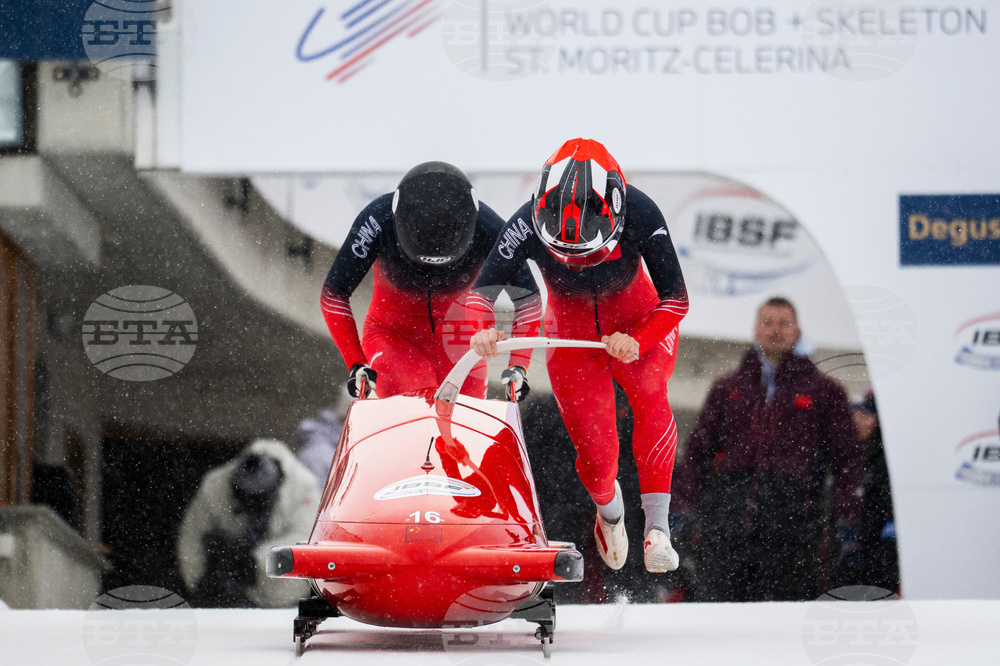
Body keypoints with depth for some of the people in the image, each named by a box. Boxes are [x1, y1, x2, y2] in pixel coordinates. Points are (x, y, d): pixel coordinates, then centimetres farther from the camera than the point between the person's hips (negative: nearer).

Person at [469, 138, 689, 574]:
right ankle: (608, 511, 30)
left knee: (649, 395, -30)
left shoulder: (640, 215, -29)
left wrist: (639, 341, -42)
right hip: (571, 329, 1)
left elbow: (676, 298, -24)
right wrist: (482, 330, -40)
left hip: (637, 322, -1)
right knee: (593, 446, -7)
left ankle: (657, 529, -31)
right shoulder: (528, 226, -28)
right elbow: (483, 289, -18)